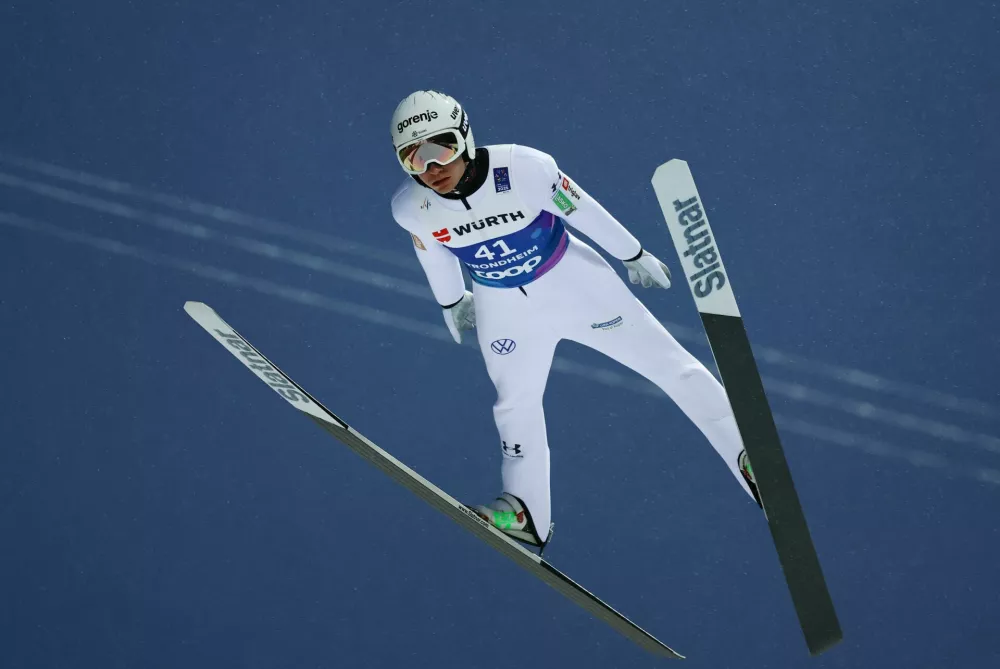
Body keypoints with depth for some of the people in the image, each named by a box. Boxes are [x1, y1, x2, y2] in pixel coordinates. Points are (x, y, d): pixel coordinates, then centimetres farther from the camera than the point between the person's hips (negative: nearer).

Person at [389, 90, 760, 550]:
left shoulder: (522, 167, -33)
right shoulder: (410, 208, -22)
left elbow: (582, 210, -16)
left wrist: (634, 256, -2)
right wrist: (451, 303, 17)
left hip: (572, 280, -3)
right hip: (502, 307, 3)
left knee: (666, 362, 1)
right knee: (516, 404, 17)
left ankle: (749, 455, 13)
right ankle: (527, 515, 34)